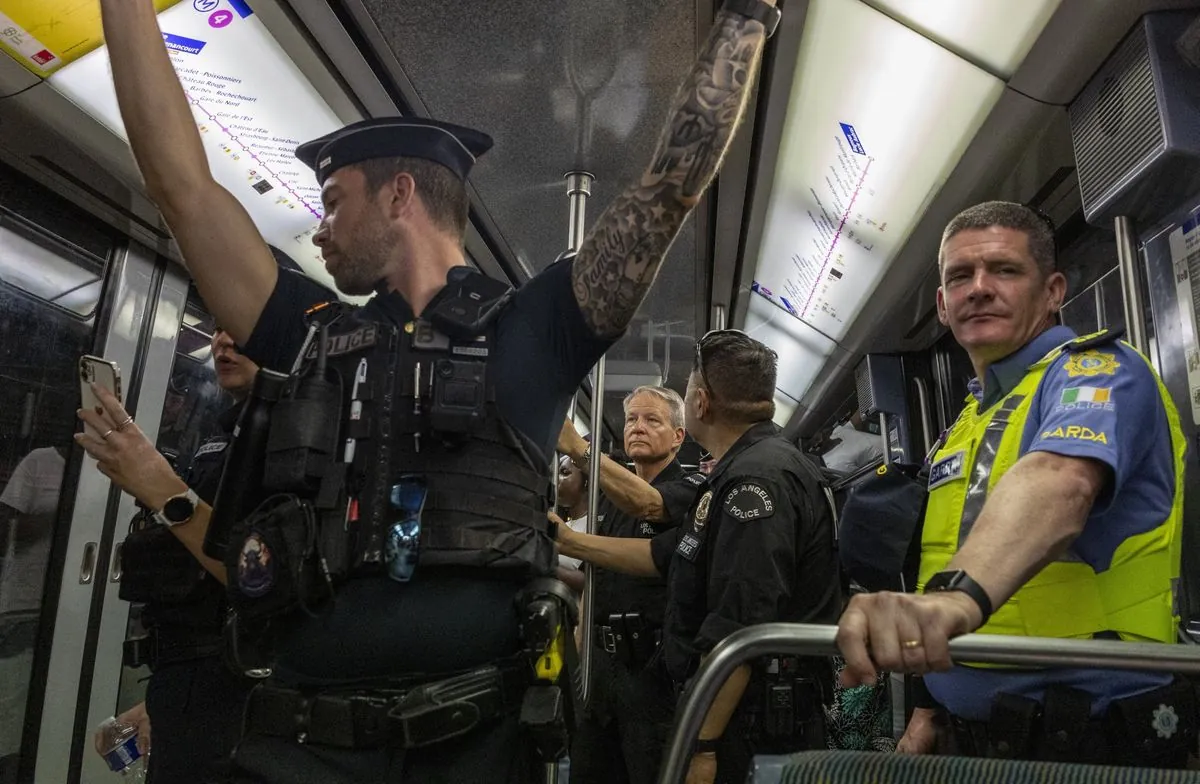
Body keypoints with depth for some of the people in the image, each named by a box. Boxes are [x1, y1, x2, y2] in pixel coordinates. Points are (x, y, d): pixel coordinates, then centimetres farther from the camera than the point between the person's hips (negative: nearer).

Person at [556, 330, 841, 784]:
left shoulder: (758, 478, -21)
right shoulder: (742, 474, 14)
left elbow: (736, 629, -27)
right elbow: (665, 555, 18)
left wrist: (701, 744, -23)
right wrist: (569, 542, 20)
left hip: (758, 723, -10)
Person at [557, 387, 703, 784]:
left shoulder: (692, 489, -9)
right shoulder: (609, 495, 13)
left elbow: (646, 503, -31)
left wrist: (577, 448, -42)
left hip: (655, 665, -7)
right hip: (604, 661, 7)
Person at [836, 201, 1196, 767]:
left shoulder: (1097, 370, -11)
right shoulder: (970, 422, 12)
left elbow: (1059, 481, -33)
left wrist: (959, 594, -52)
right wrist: (933, 705, 10)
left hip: (1093, 745, -7)